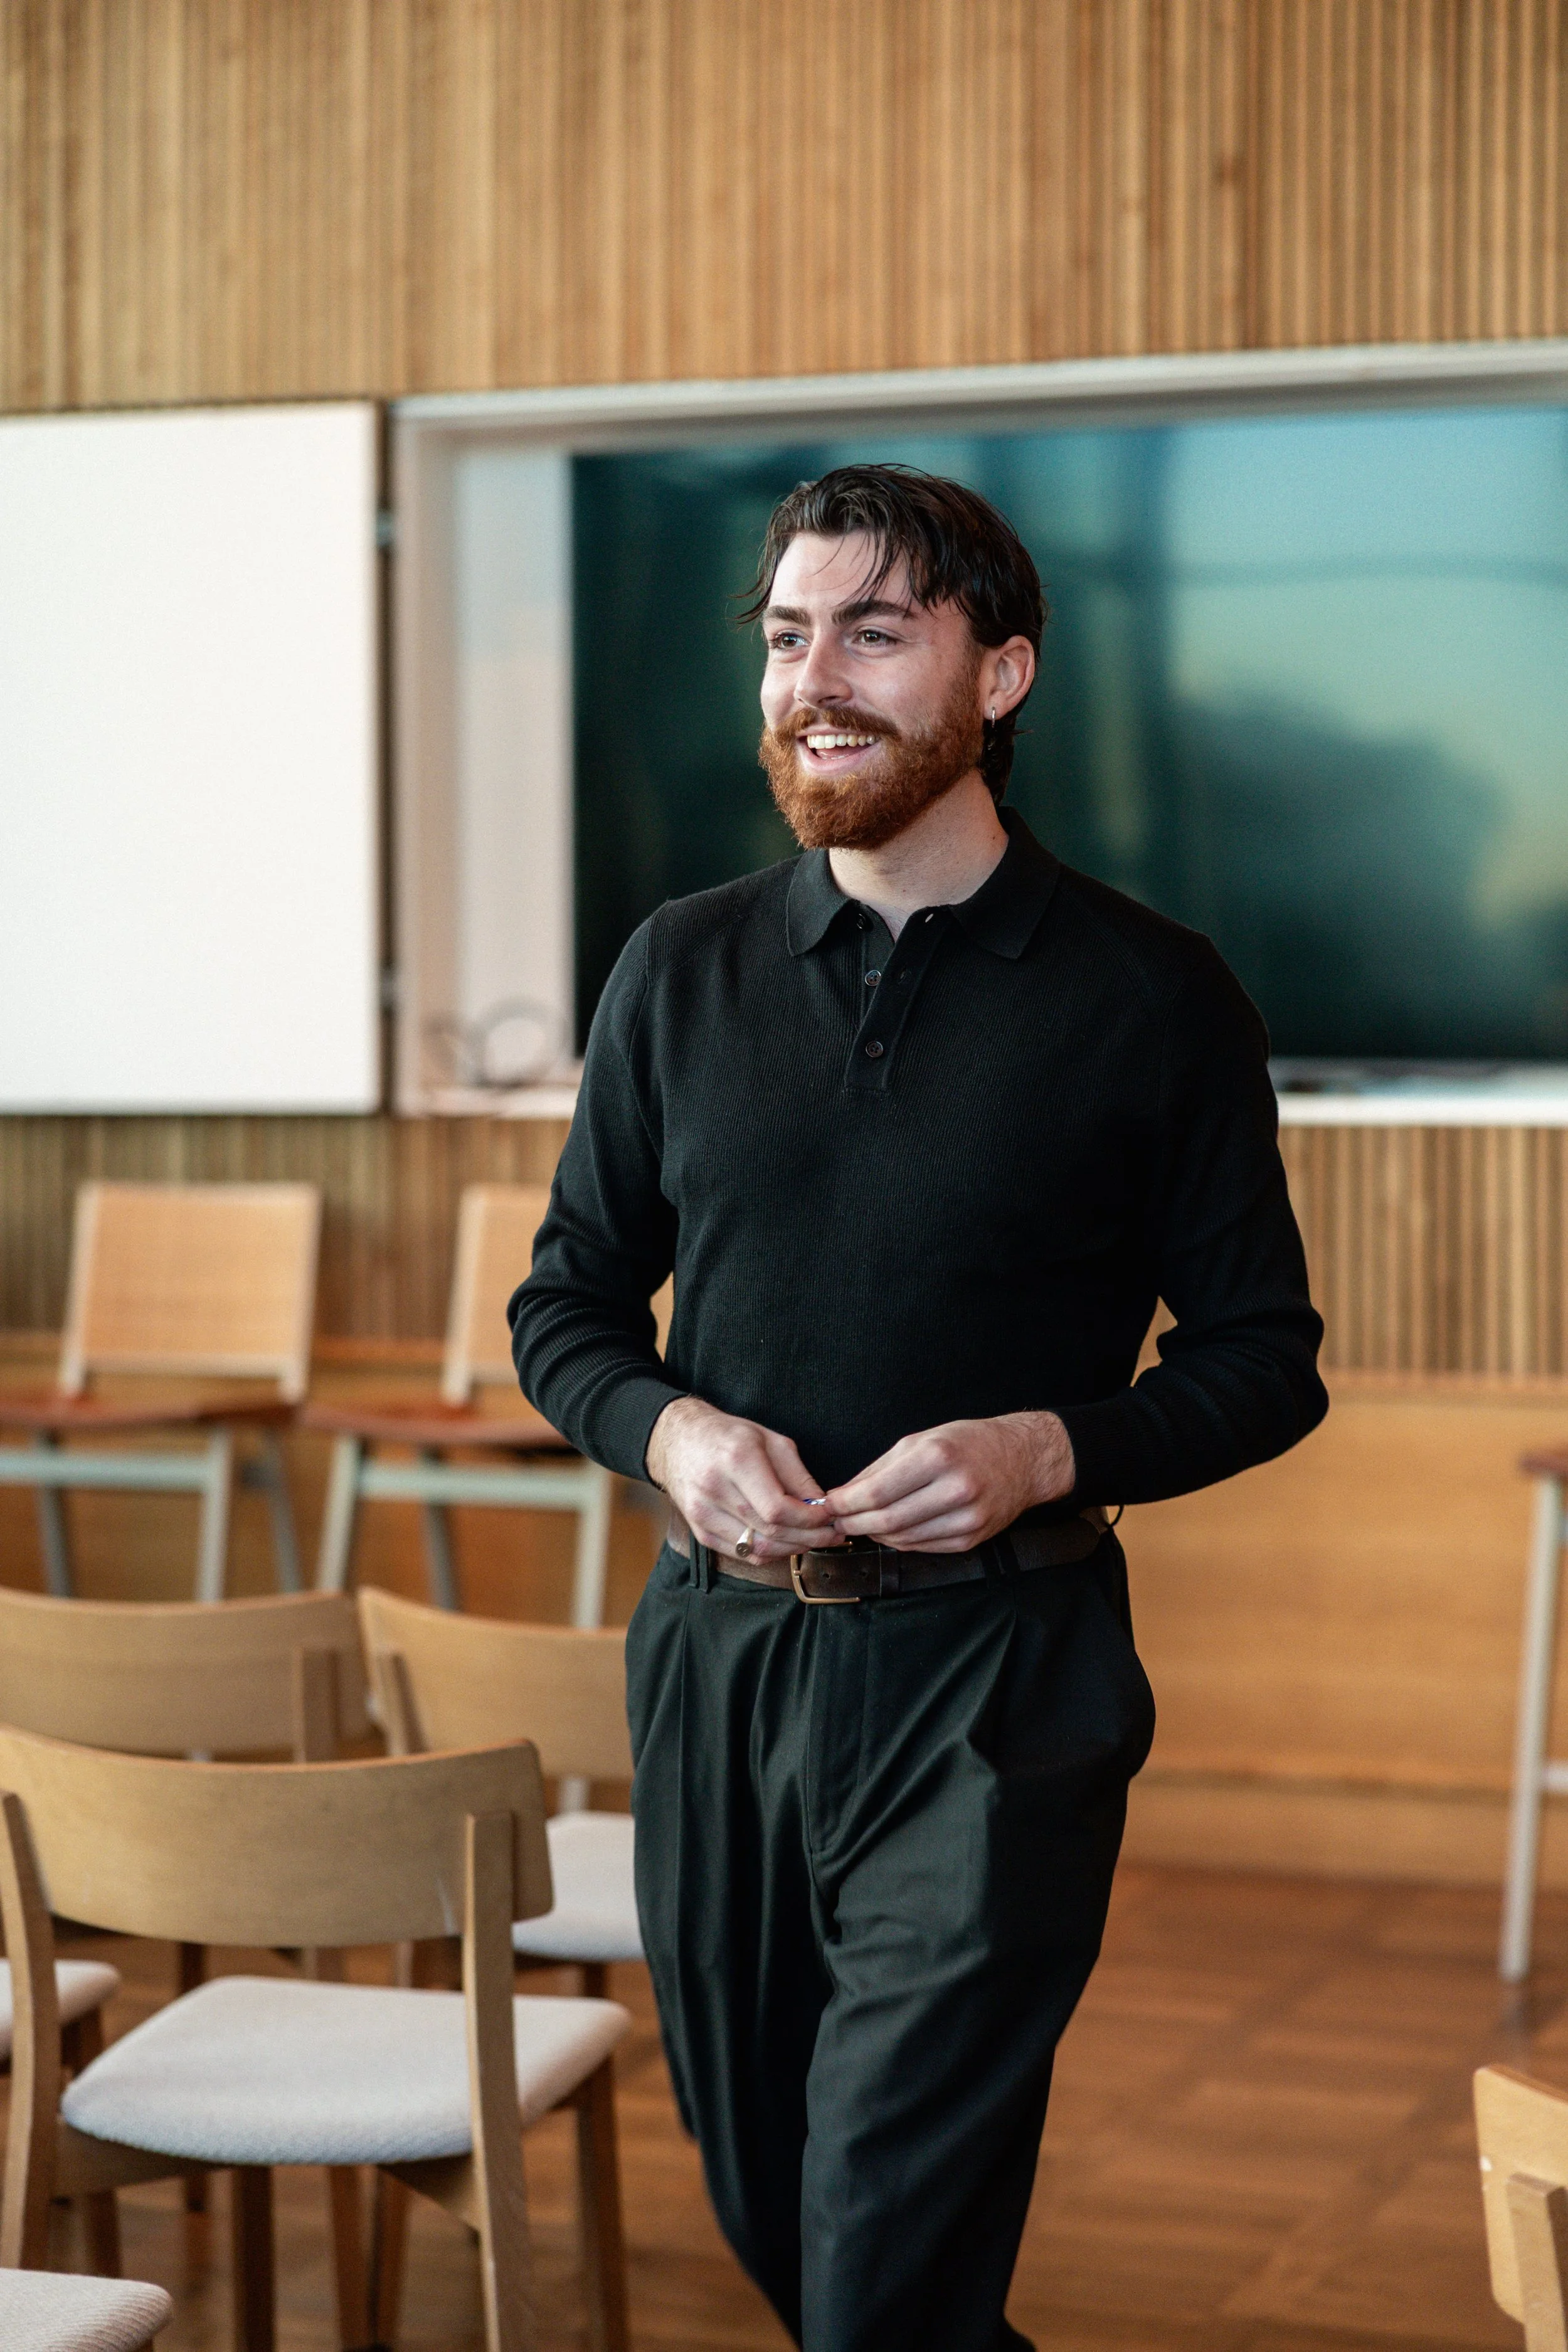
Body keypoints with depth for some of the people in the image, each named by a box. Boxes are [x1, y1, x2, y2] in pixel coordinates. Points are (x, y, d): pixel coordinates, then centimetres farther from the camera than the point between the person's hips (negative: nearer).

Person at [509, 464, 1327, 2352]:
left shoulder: (1149, 996, -3)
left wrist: (1054, 1449, -17)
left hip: (989, 1683, -4)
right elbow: (566, 1307, 12)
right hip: (718, 1649, 4)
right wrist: (666, 1428, -10)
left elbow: (1264, 1358, 1)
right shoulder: (683, 972, 6)